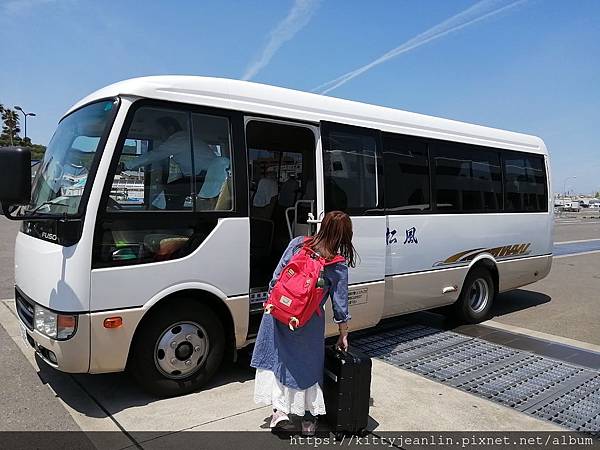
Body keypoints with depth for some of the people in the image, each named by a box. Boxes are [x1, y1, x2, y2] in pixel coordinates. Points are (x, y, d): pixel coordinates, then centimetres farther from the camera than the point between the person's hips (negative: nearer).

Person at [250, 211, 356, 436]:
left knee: (276, 359, 16)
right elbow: (340, 304, -2)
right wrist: (343, 335, 10)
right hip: (309, 323, -1)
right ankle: (308, 419, 28)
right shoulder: (339, 266, -8)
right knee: (309, 366, 15)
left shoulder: (298, 243, -5)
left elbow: (276, 276, -3)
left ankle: (280, 408, 12)